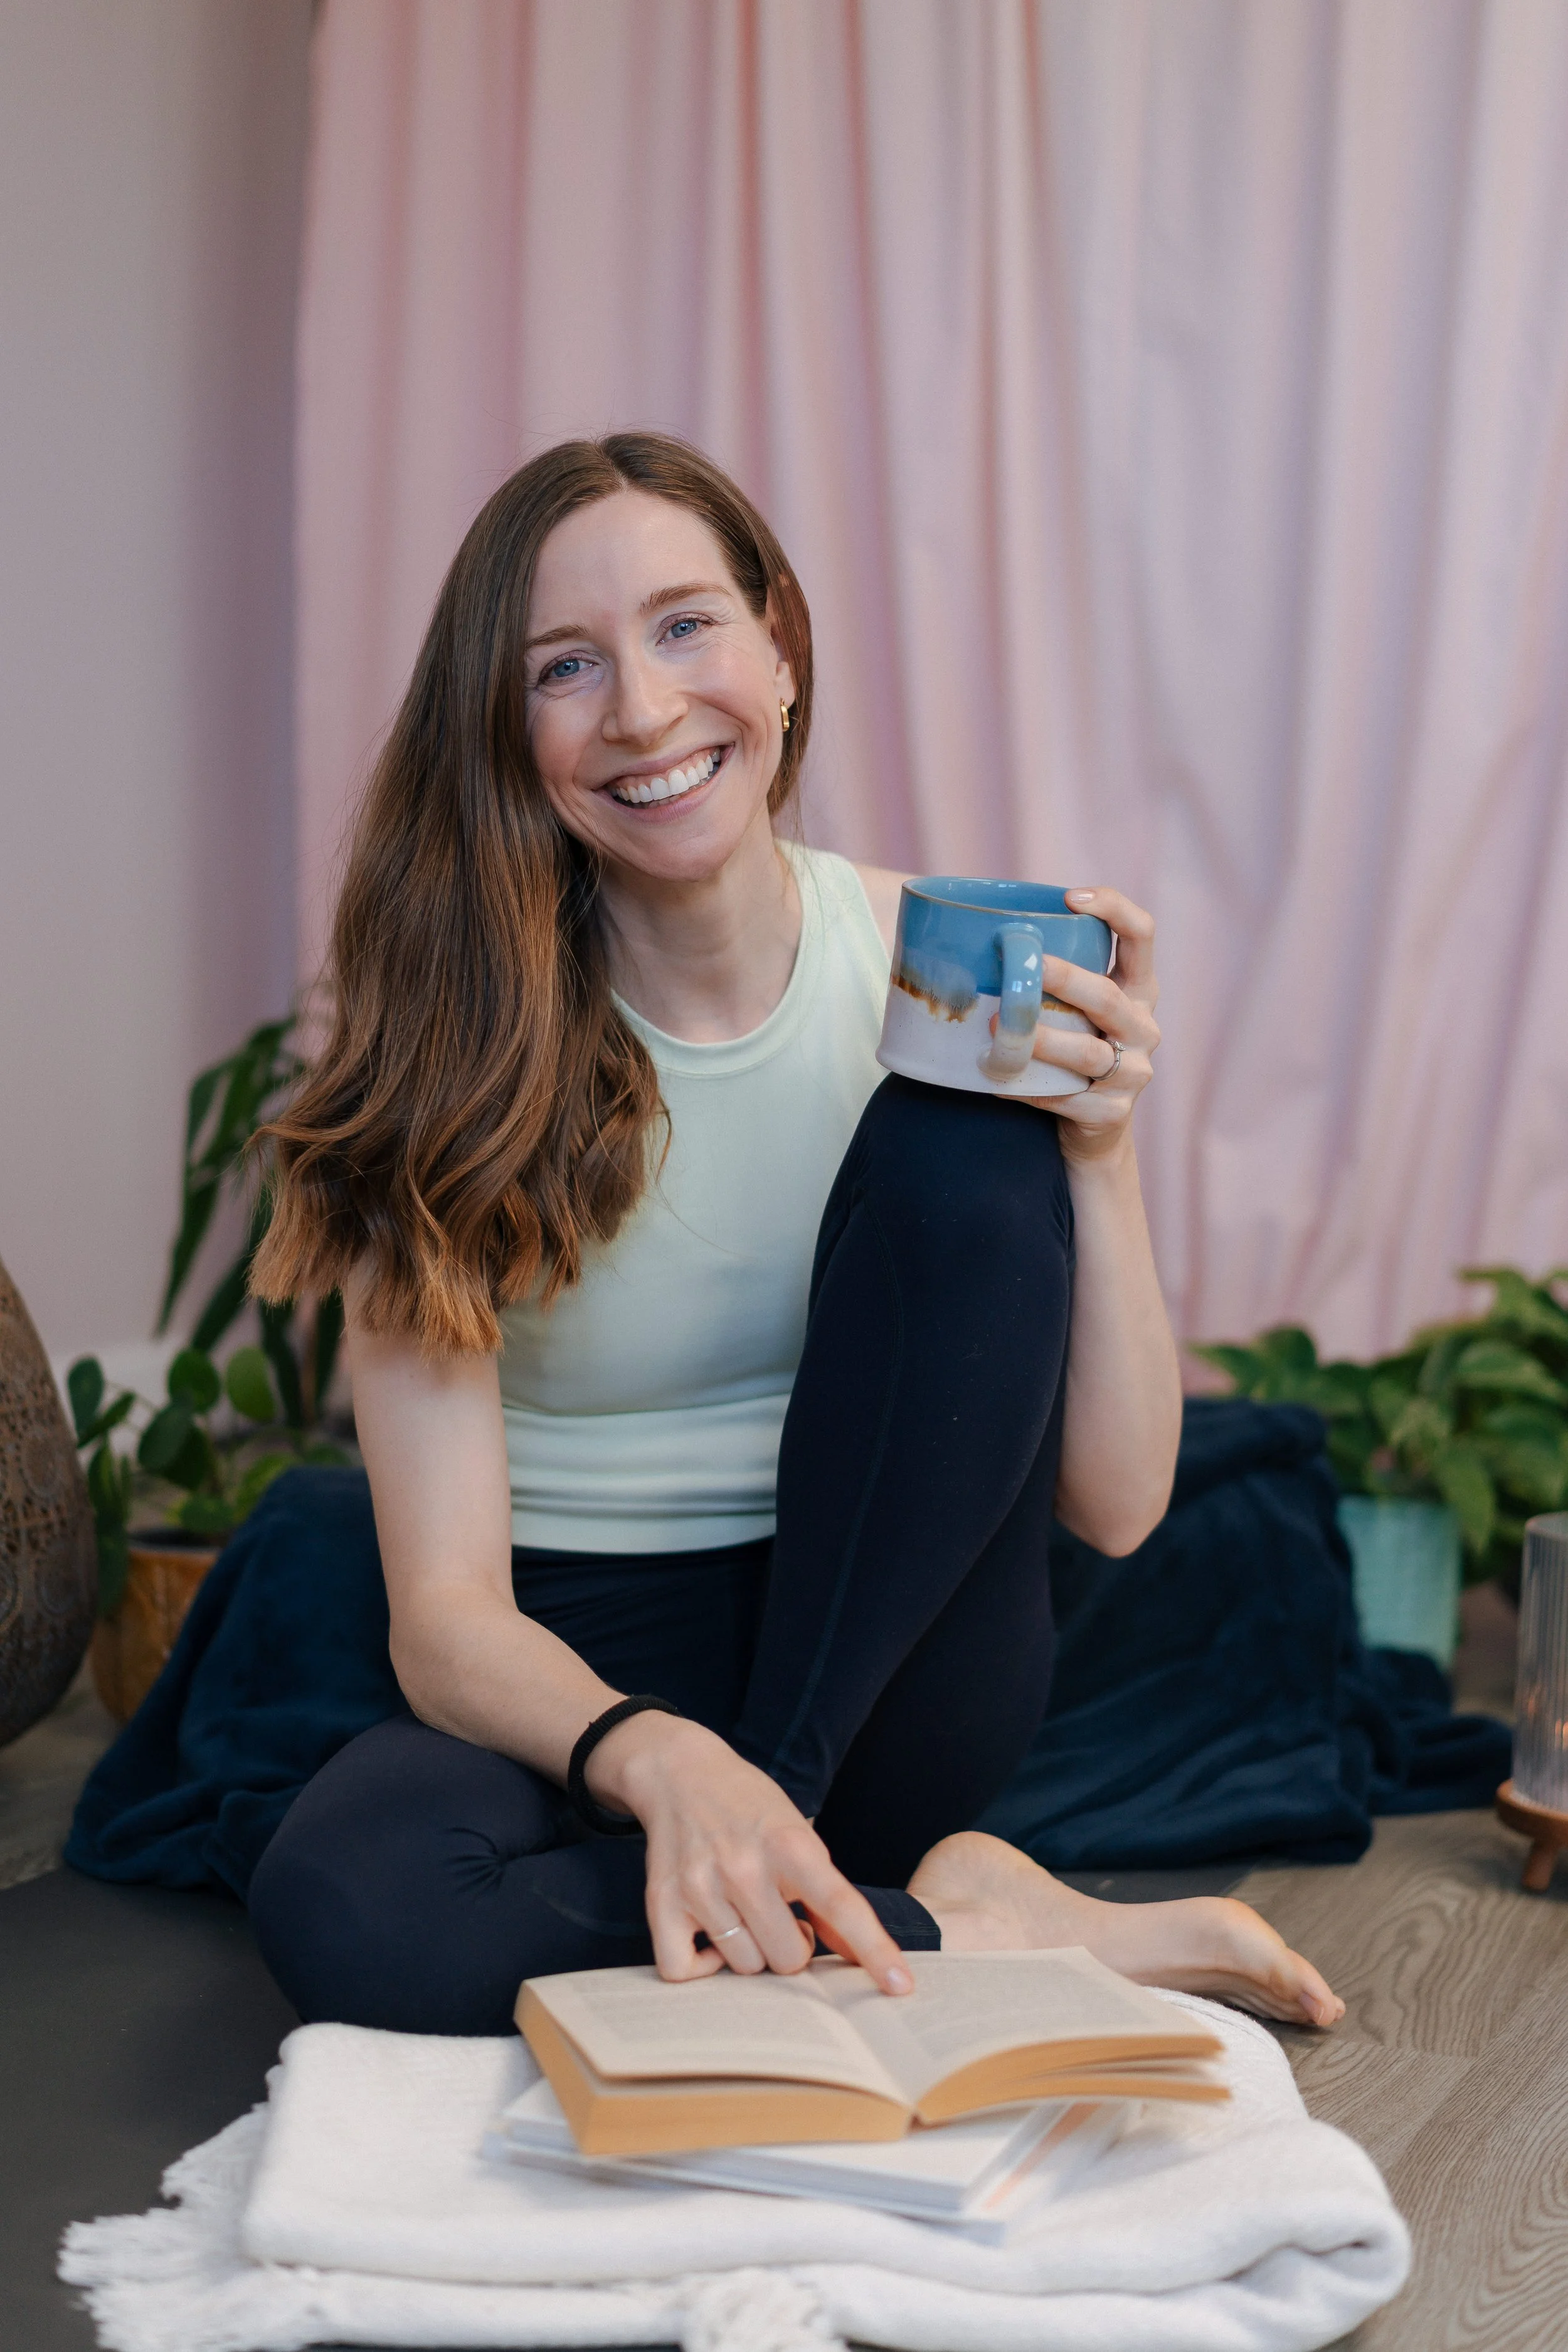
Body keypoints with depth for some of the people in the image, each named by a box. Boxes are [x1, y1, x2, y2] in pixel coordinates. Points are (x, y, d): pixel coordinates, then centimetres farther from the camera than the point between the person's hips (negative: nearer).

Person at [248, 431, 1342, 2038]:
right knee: (336, 1903, -35)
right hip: (580, 1678, -1)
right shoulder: (461, 1048, -11)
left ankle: (778, 1808, -19)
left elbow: (1114, 1508, -7)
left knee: (966, 1153, -23)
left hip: (881, 1667, 1)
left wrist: (1098, 1152, -22)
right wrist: (658, 1761, -38)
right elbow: (445, 1615, -17)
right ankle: (967, 1928, -19)